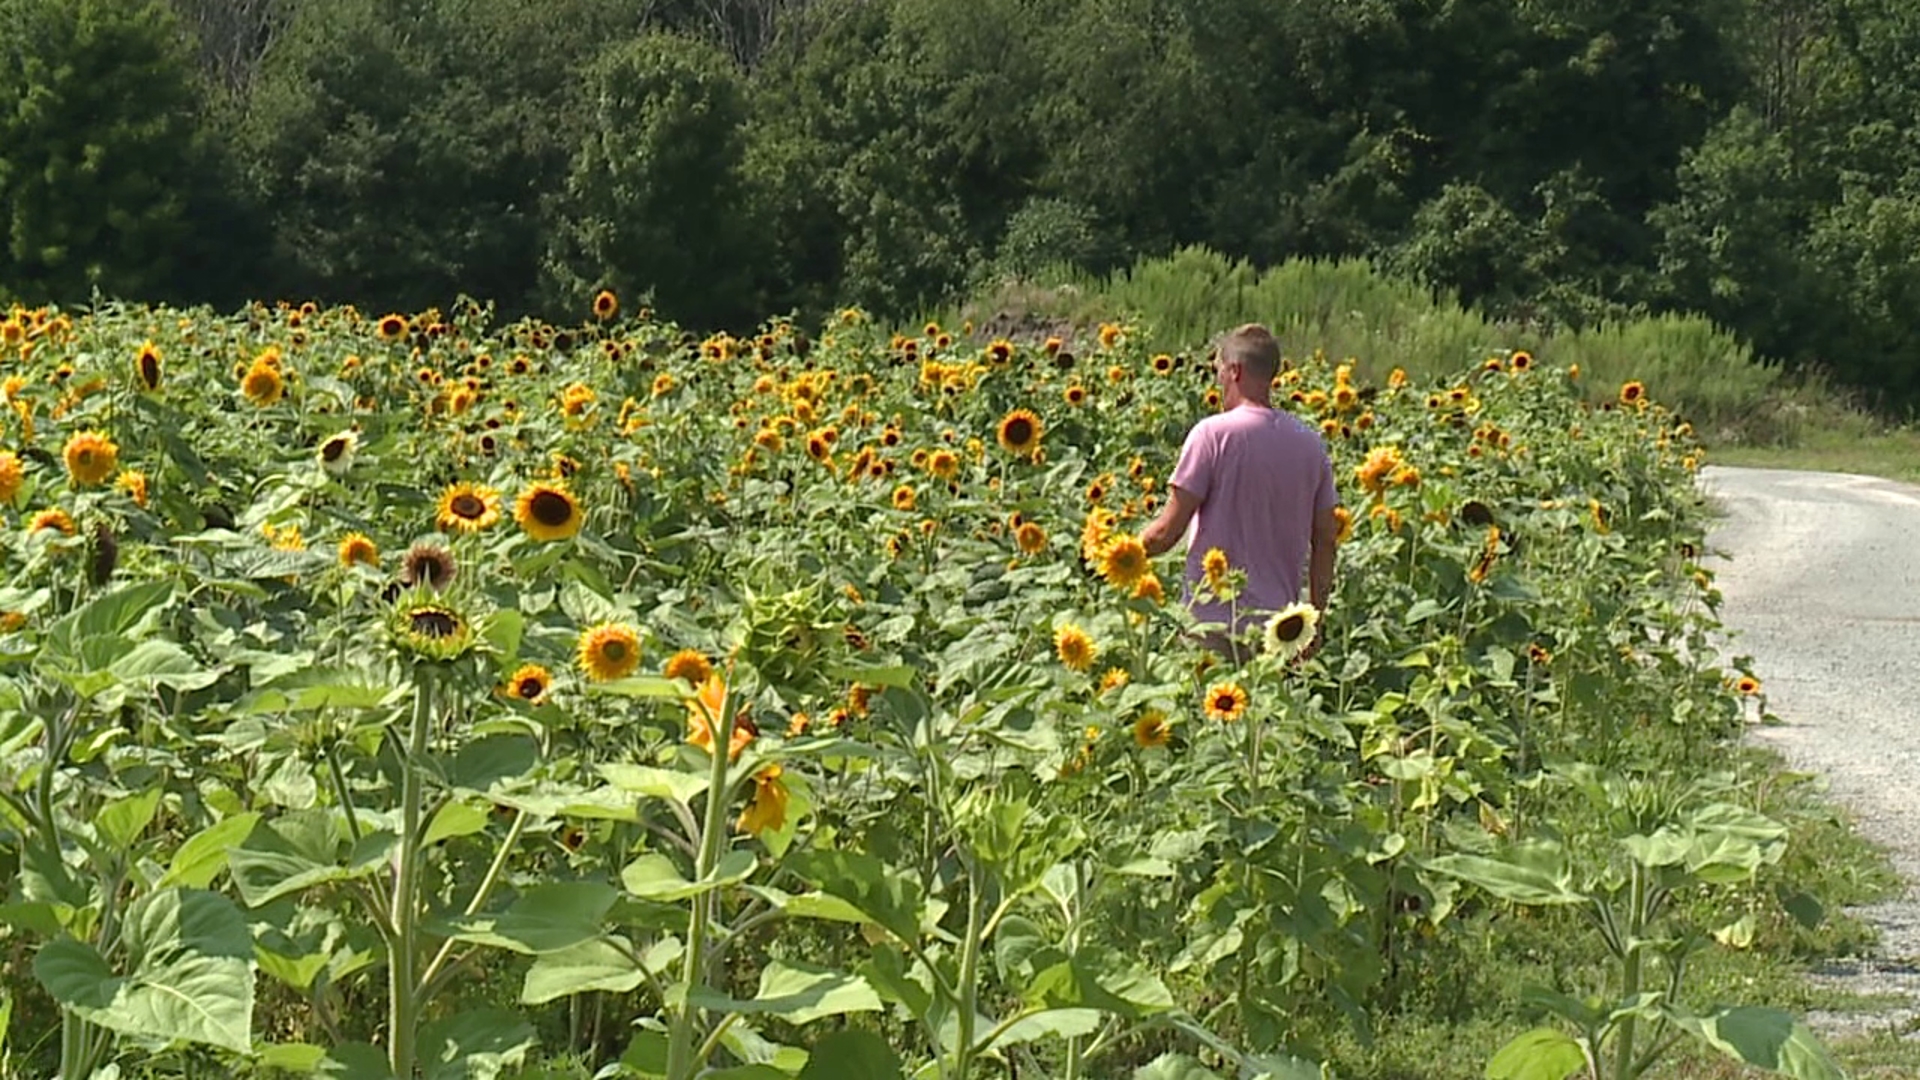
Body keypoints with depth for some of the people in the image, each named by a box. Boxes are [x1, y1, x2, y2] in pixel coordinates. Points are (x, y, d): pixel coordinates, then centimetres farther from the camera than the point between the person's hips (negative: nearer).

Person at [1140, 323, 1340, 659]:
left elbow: (1167, 532, -11)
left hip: (1215, 621, -5)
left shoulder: (1213, 434, -10)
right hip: (1279, 626, 5)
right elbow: (1326, 540, 10)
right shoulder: (1310, 443, 6)